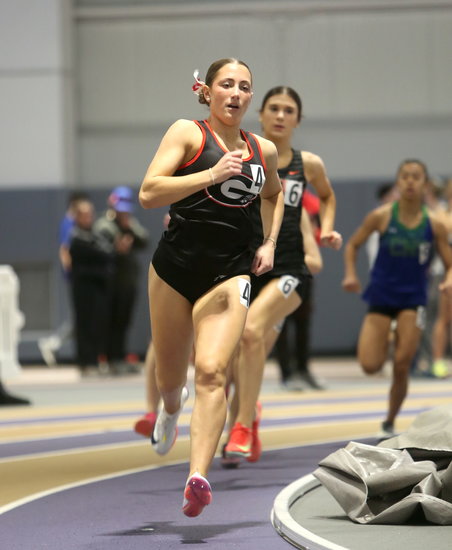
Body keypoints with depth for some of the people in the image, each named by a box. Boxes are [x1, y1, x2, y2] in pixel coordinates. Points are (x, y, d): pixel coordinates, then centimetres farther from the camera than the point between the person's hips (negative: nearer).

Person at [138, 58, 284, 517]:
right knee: (170, 374, 14)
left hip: (230, 272, 1)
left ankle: (198, 479, -28)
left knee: (211, 371, -19)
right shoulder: (188, 133, -3)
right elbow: (148, 193, -15)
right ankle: (171, 408, 53)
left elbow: (273, 194, 33)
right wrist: (212, 175, -23)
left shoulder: (264, 150, 10)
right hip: (175, 266, -1)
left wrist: (269, 244, 18)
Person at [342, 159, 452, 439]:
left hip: (413, 299, 0)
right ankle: (385, 341, 28)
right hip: (381, 298, 0)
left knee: (402, 366, -7)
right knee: (370, 366, -10)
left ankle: (390, 423, 15)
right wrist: (351, 274, -9)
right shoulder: (381, 217, -7)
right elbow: (353, 245, 6)